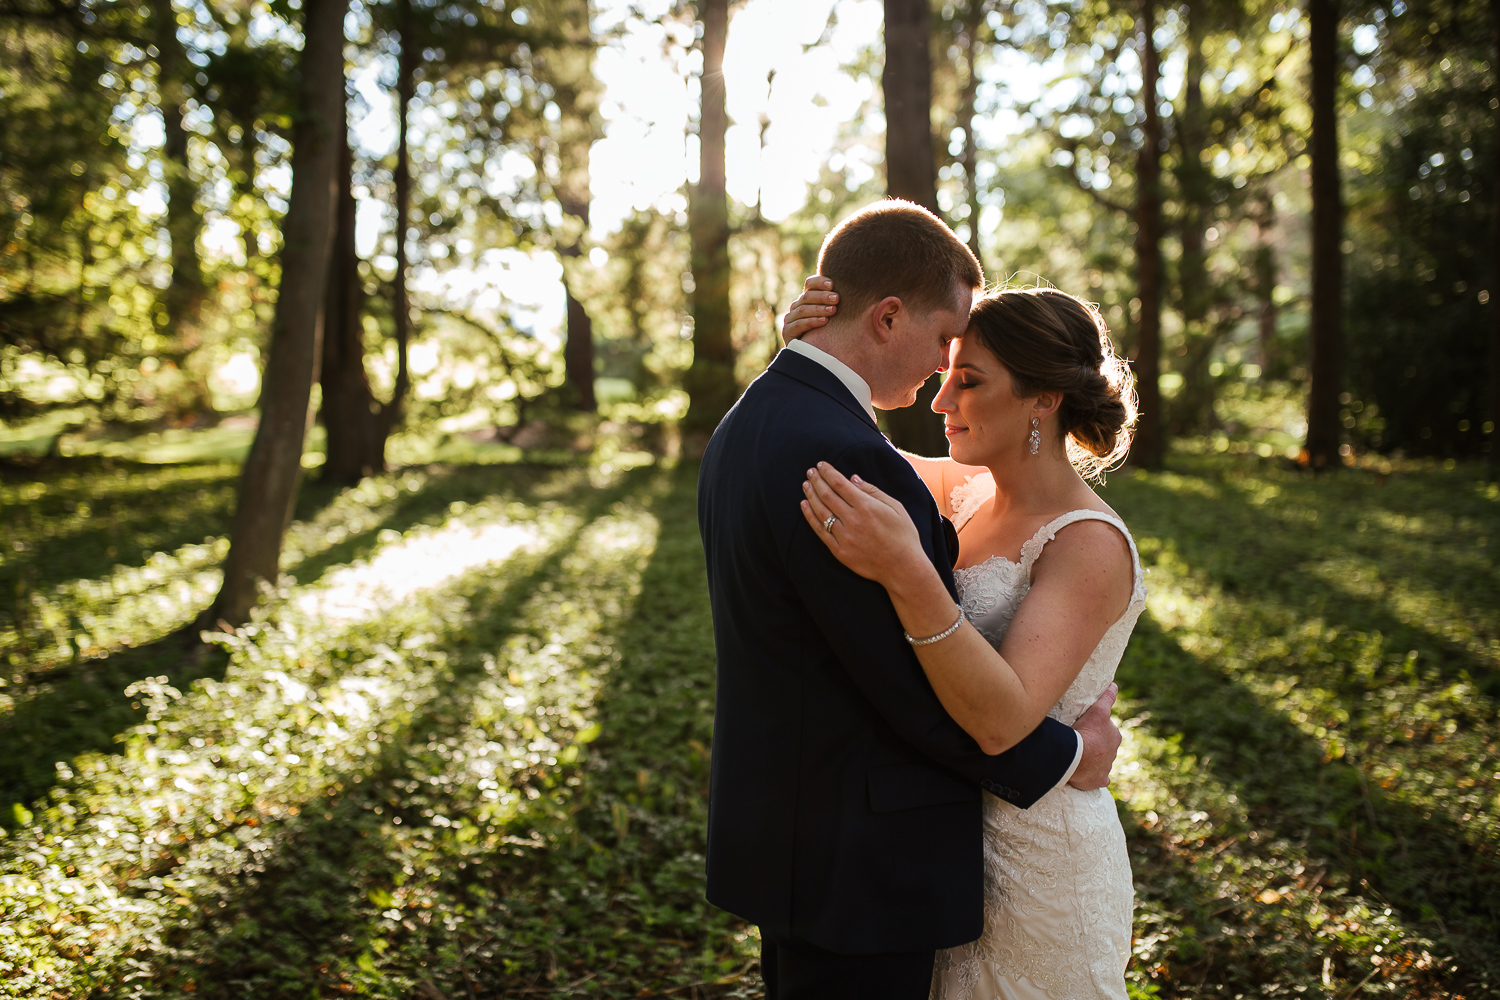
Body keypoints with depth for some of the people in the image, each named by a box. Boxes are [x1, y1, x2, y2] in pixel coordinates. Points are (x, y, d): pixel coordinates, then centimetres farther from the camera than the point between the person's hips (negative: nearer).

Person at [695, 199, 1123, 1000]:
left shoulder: (745, 428, 6)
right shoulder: (842, 461, -26)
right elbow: (915, 686, -21)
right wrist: (1065, 755, -6)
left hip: (778, 834, 10)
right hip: (854, 868, -9)